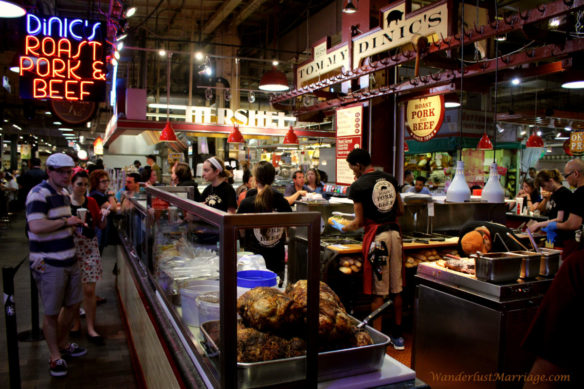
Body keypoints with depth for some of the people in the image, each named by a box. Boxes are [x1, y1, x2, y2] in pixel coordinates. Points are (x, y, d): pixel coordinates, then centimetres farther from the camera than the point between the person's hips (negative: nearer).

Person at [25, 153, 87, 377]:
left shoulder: (64, 193, 12)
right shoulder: (38, 194, -17)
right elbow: (36, 226, -30)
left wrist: (73, 223, 7)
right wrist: (65, 221, -20)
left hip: (69, 260, 9)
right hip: (48, 264, -9)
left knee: (73, 304, 19)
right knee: (52, 313, 5)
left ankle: (62, 344, 40)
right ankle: (55, 357, 22)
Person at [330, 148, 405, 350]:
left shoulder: (358, 186, -8)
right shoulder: (390, 179, 9)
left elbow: (359, 222, -6)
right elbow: (400, 210, 14)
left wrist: (342, 228, 11)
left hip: (376, 236, -6)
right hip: (394, 232, 6)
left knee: (378, 291, 2)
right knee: (397, 287, 13)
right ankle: (397, 335, 25)